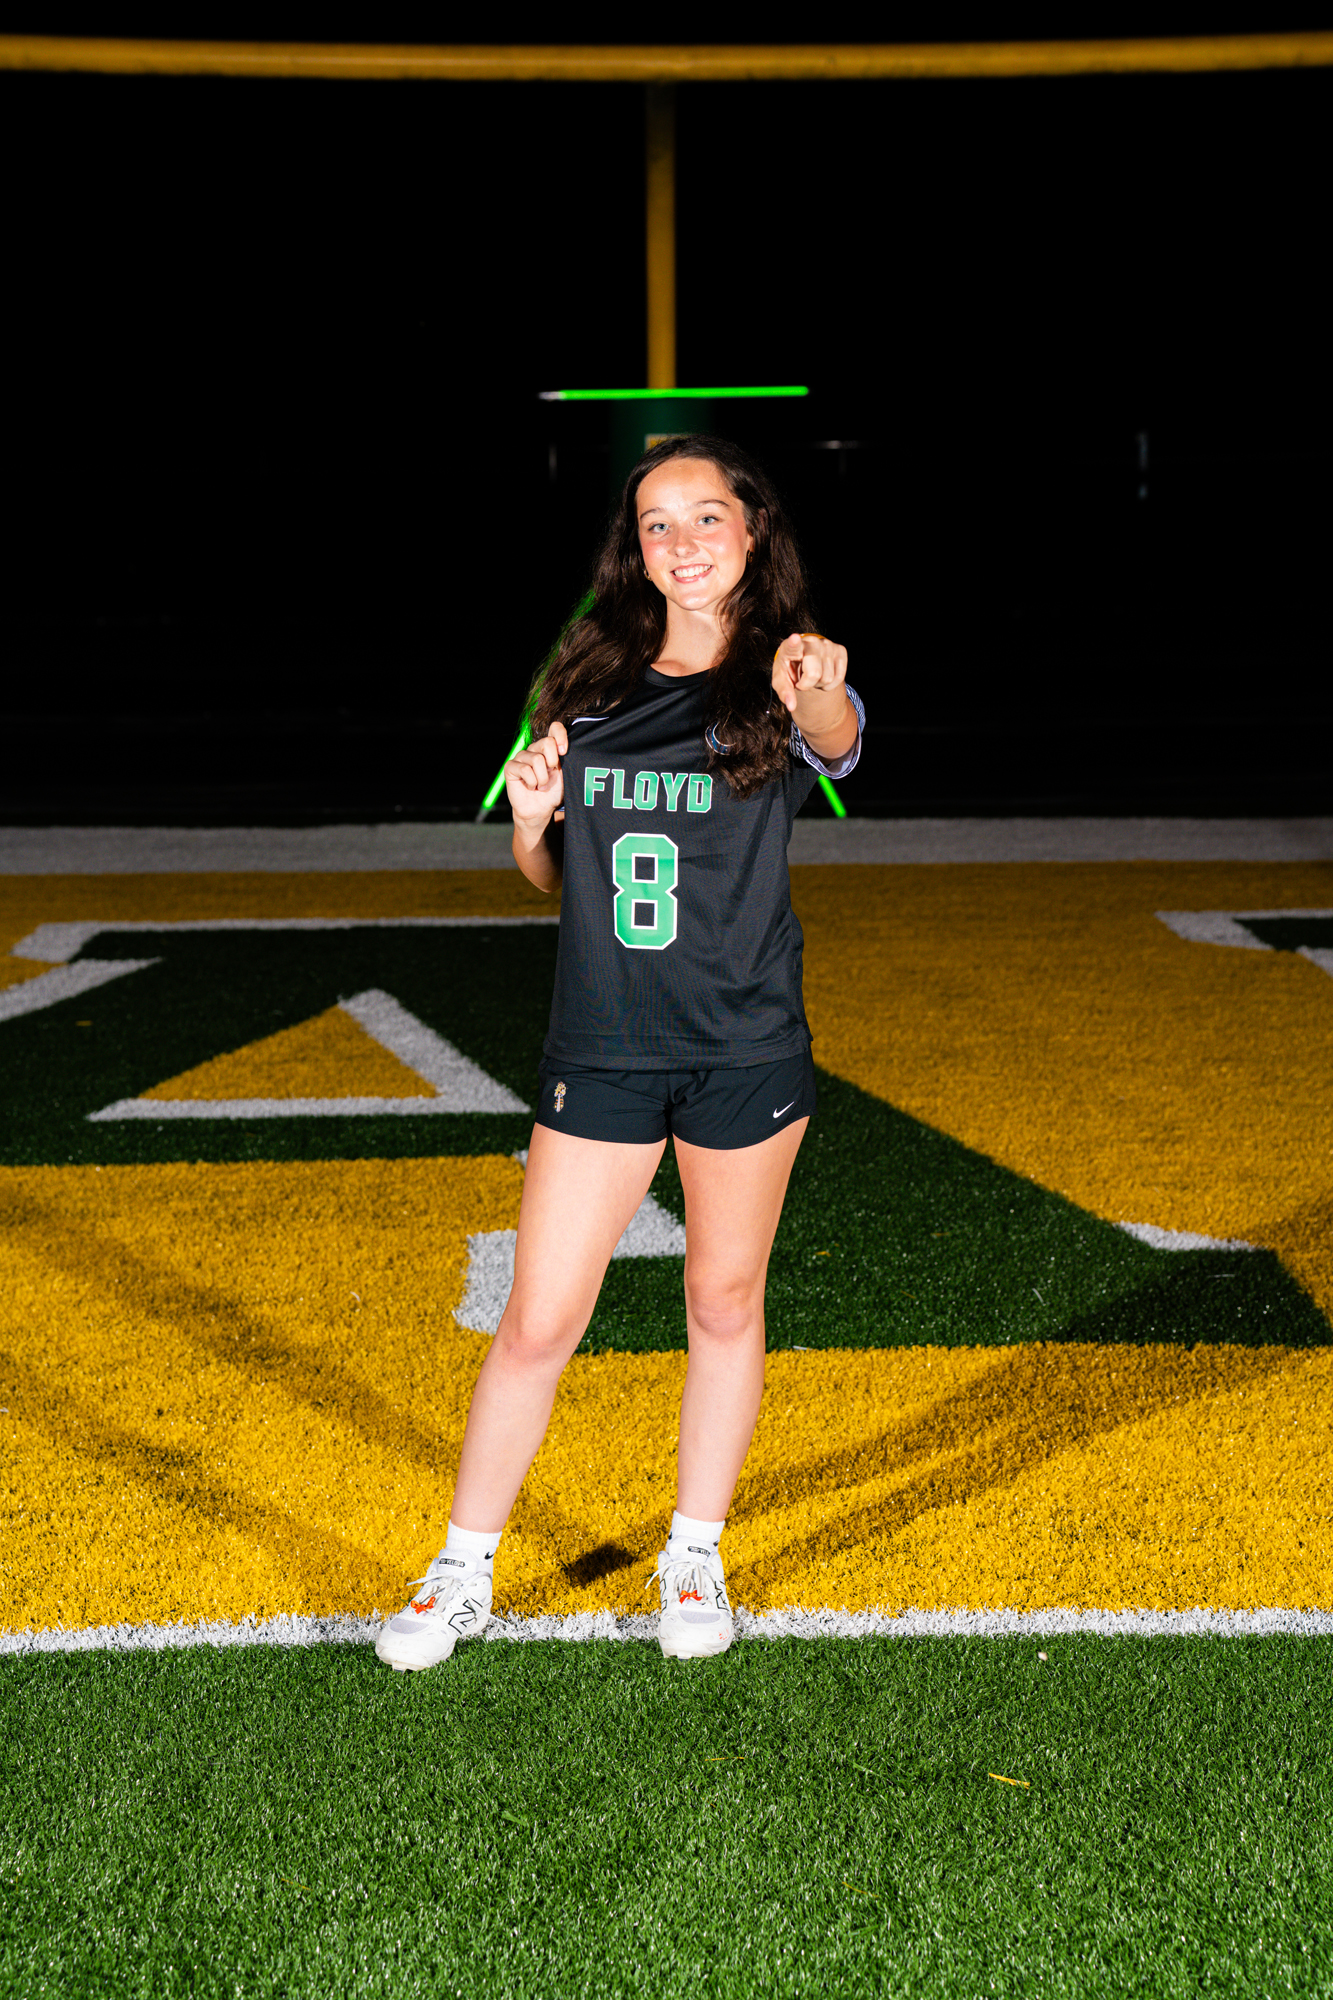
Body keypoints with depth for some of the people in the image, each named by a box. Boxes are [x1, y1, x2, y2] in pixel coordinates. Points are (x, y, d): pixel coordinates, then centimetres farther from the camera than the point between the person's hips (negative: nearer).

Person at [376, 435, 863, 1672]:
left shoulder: (784, 682, -5)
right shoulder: (592, 682, 5)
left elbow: (837, 742, -31)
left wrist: (817, 696, -54)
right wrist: (531, 821, -10)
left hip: (745, 1049, -2)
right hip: (602, 1046, 2)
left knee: (724, 1305, 12)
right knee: (538, 1323, 3)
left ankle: (694, 1558, 31)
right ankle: (462, 1576, 18)